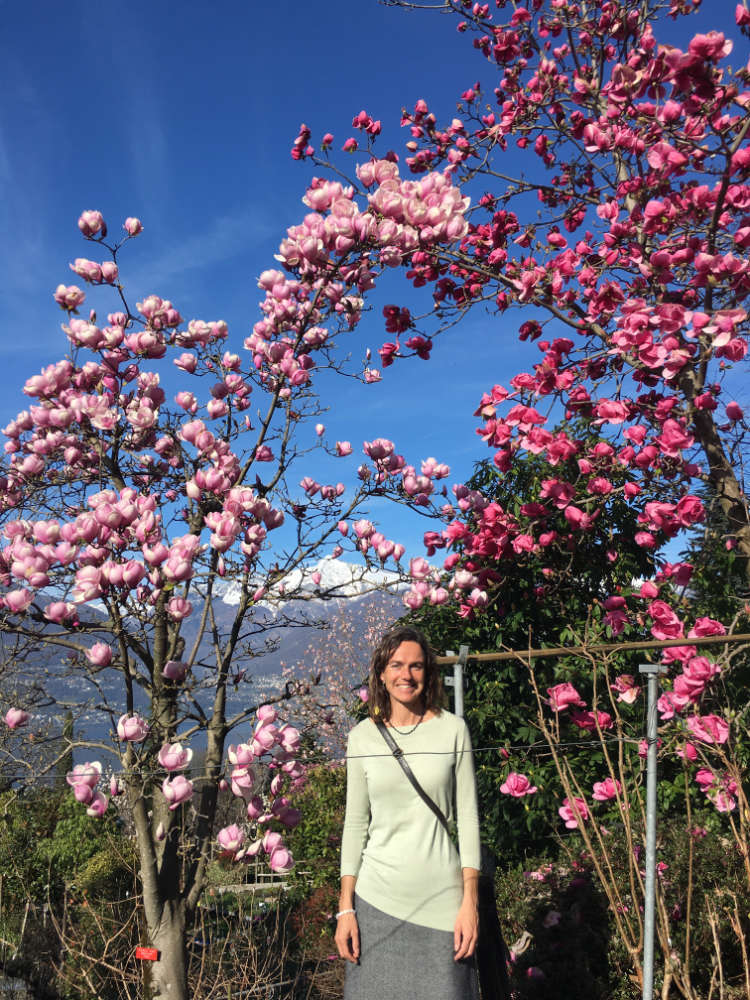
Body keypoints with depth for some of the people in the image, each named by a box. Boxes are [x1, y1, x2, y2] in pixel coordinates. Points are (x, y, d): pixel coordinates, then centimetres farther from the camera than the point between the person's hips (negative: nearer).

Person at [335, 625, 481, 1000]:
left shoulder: (452, 730, 0)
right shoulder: (363, 736, 3)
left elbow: (467, 818, 1)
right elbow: (355, 824, 5)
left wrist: (470, 902, -4)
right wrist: (345, 908, 2)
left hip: (441, 898, -1)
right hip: (378, 898, 1)